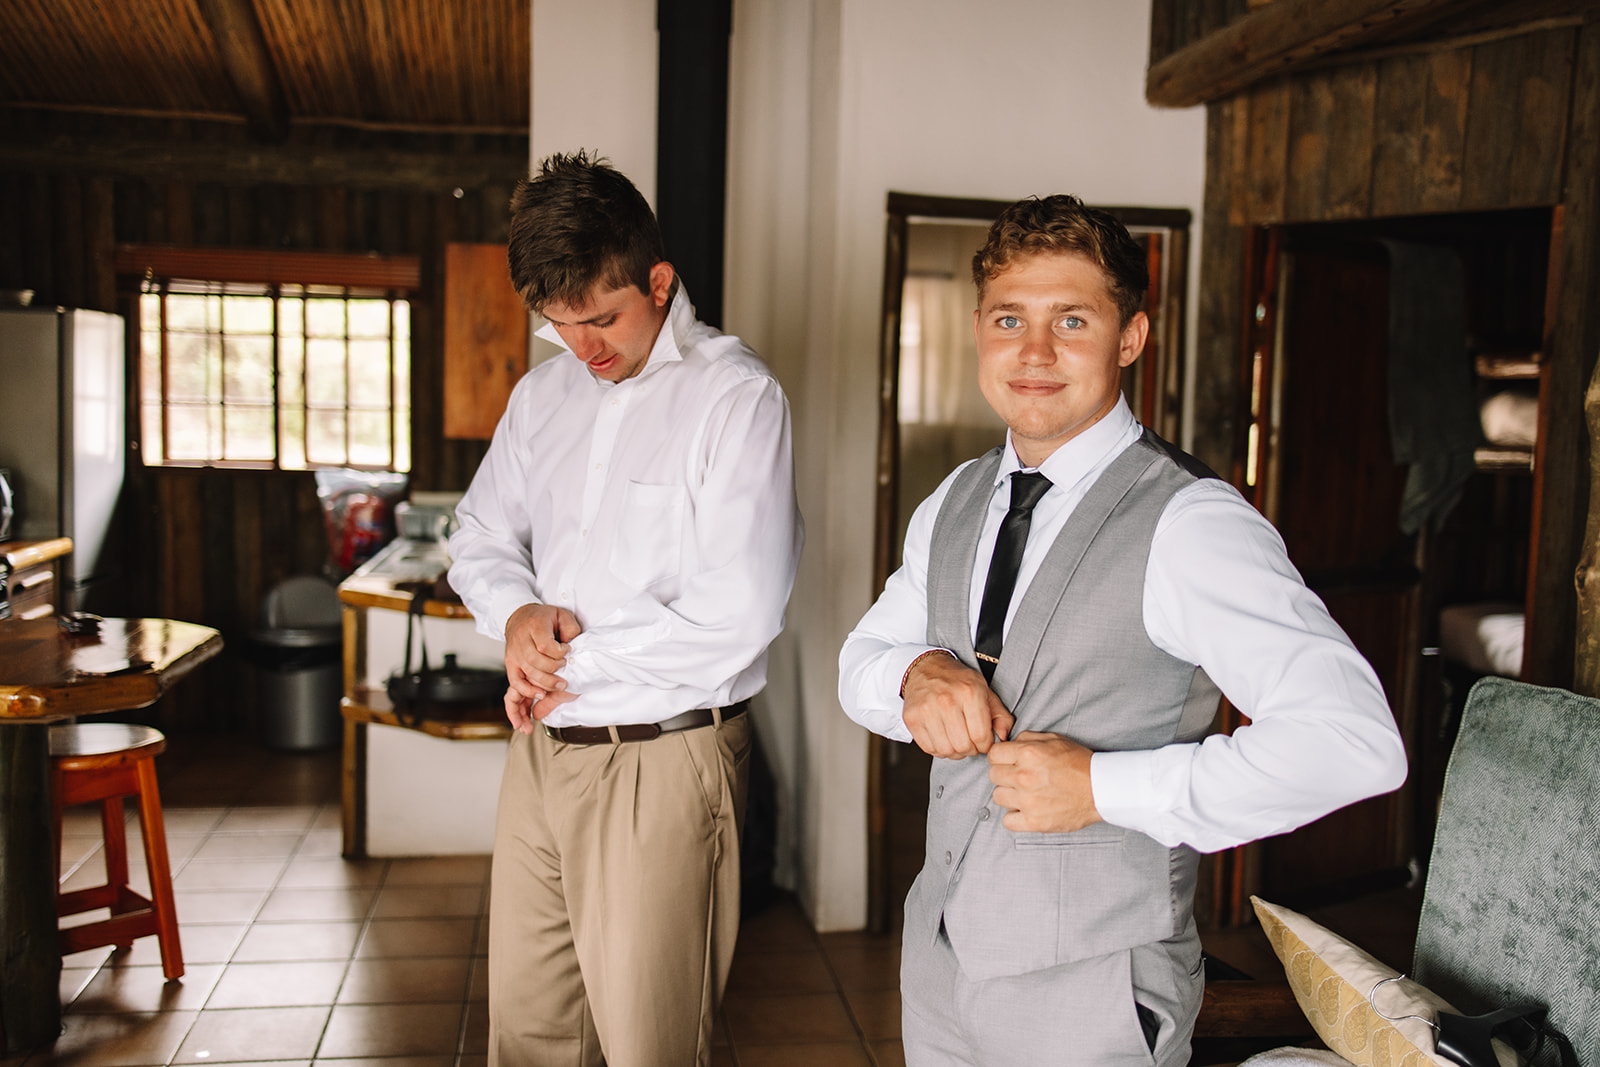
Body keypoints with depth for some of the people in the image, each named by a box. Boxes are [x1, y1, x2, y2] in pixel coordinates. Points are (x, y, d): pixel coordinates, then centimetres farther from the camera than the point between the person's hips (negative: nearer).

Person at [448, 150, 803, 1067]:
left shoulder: (736, 394, -11)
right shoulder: (544, 392, 11)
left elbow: (737, 613, -19)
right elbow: (480, 537, 19)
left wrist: (570, 660, -10)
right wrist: (517, 613, -4)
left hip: (665, 758, -6)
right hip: (542, 746, 6)